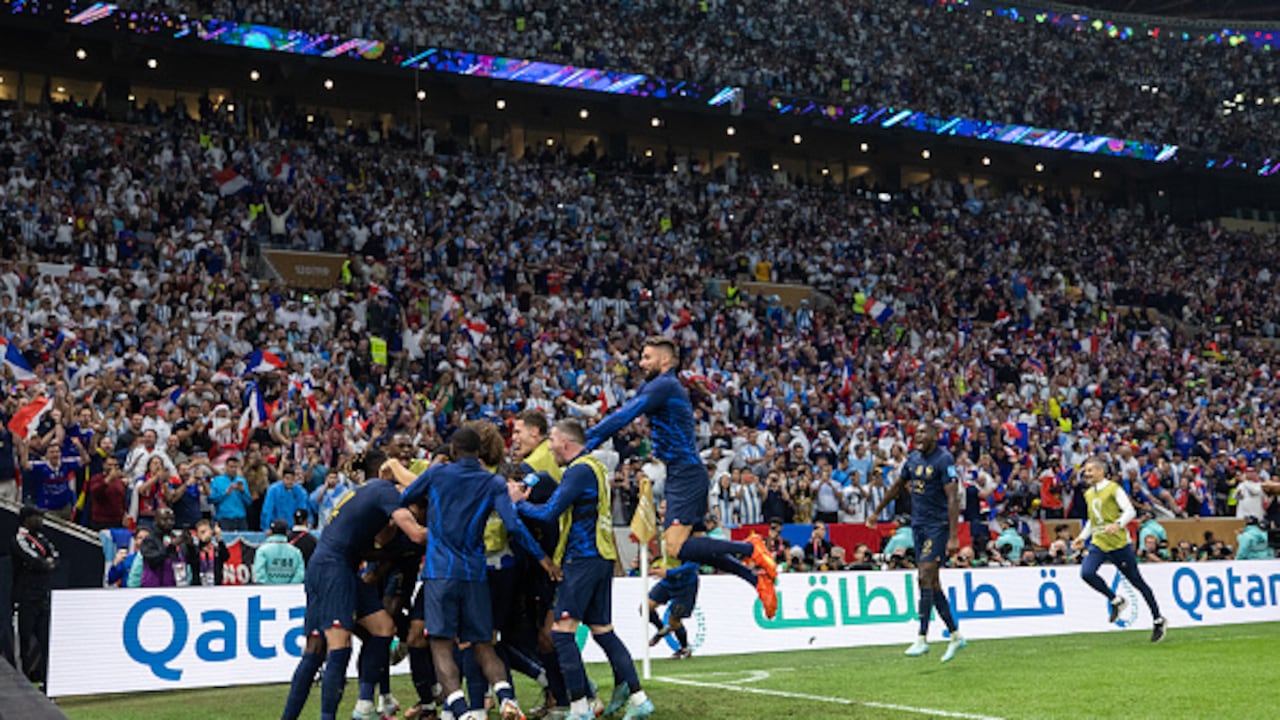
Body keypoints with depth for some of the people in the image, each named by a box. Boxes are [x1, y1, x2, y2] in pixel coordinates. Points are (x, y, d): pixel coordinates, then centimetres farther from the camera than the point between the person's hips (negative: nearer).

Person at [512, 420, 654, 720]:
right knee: (602, 631, 14)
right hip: (602, 558, 10)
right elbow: (564, 506, 22)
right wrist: (528, 497, 14)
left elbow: (549, 512, -17)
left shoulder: (579, 470, -13)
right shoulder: (595, 466, 18)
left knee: (562, 631, -9)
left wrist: (519, 502, -1)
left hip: (584, 558, -10)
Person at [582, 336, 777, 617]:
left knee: (676, 547, -17)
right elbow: (626, 411, 21)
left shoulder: (664, 385, -10)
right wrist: (587, 434, 13)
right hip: (686, 475, 10)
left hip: (686, 475, -10)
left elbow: (626, 415, -17)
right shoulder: (659, 387, 21)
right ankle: (758, 579, 11)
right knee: (696, 545, 11)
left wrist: (590, 441, -14)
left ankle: (750, 548, -11)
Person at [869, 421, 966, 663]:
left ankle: (922, 638, -11)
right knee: (932, 582, 8)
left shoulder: (944, 459, -13)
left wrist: (953, 537, -23)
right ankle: (955, 635, 18)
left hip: (938, 525, -7)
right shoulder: (913, 458, 10)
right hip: (918, 525, 7)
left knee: (925, 578, -14)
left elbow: (953, 498, -17)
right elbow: (897, 486, 25)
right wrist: (876, 512, 30)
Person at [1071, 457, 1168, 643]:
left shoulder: (1113, 489, -7)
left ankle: (1158, 620, 16)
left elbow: (1130, 511, -16)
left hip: (1119, 544, -6)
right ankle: (1116, 601, 0)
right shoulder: (1088, 494, 14)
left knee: (1137, 582, 2)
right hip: (1098, 544, 6)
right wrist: (1083, 537, 18)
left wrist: (1117, 524, -33)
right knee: (1086, 572, -20)